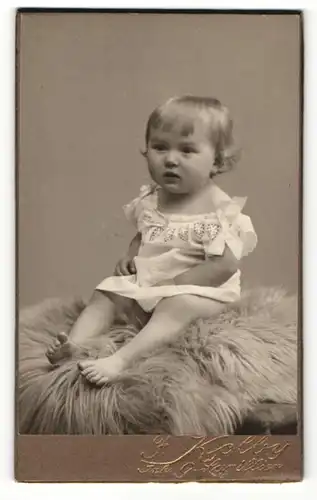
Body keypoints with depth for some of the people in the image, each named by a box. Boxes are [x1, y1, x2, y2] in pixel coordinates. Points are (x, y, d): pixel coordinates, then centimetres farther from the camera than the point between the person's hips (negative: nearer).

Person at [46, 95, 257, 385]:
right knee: (106, 292, -3)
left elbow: (226, 265, -23)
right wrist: (130, 255, -1)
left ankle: (120, 360, -48)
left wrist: (177, 282, -24)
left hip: (197, 289, -7)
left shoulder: (218, 209, -18)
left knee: (175, 306, -36)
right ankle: (75, 342, -18)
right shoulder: (151, 199, 2)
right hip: (146, 281, 8)